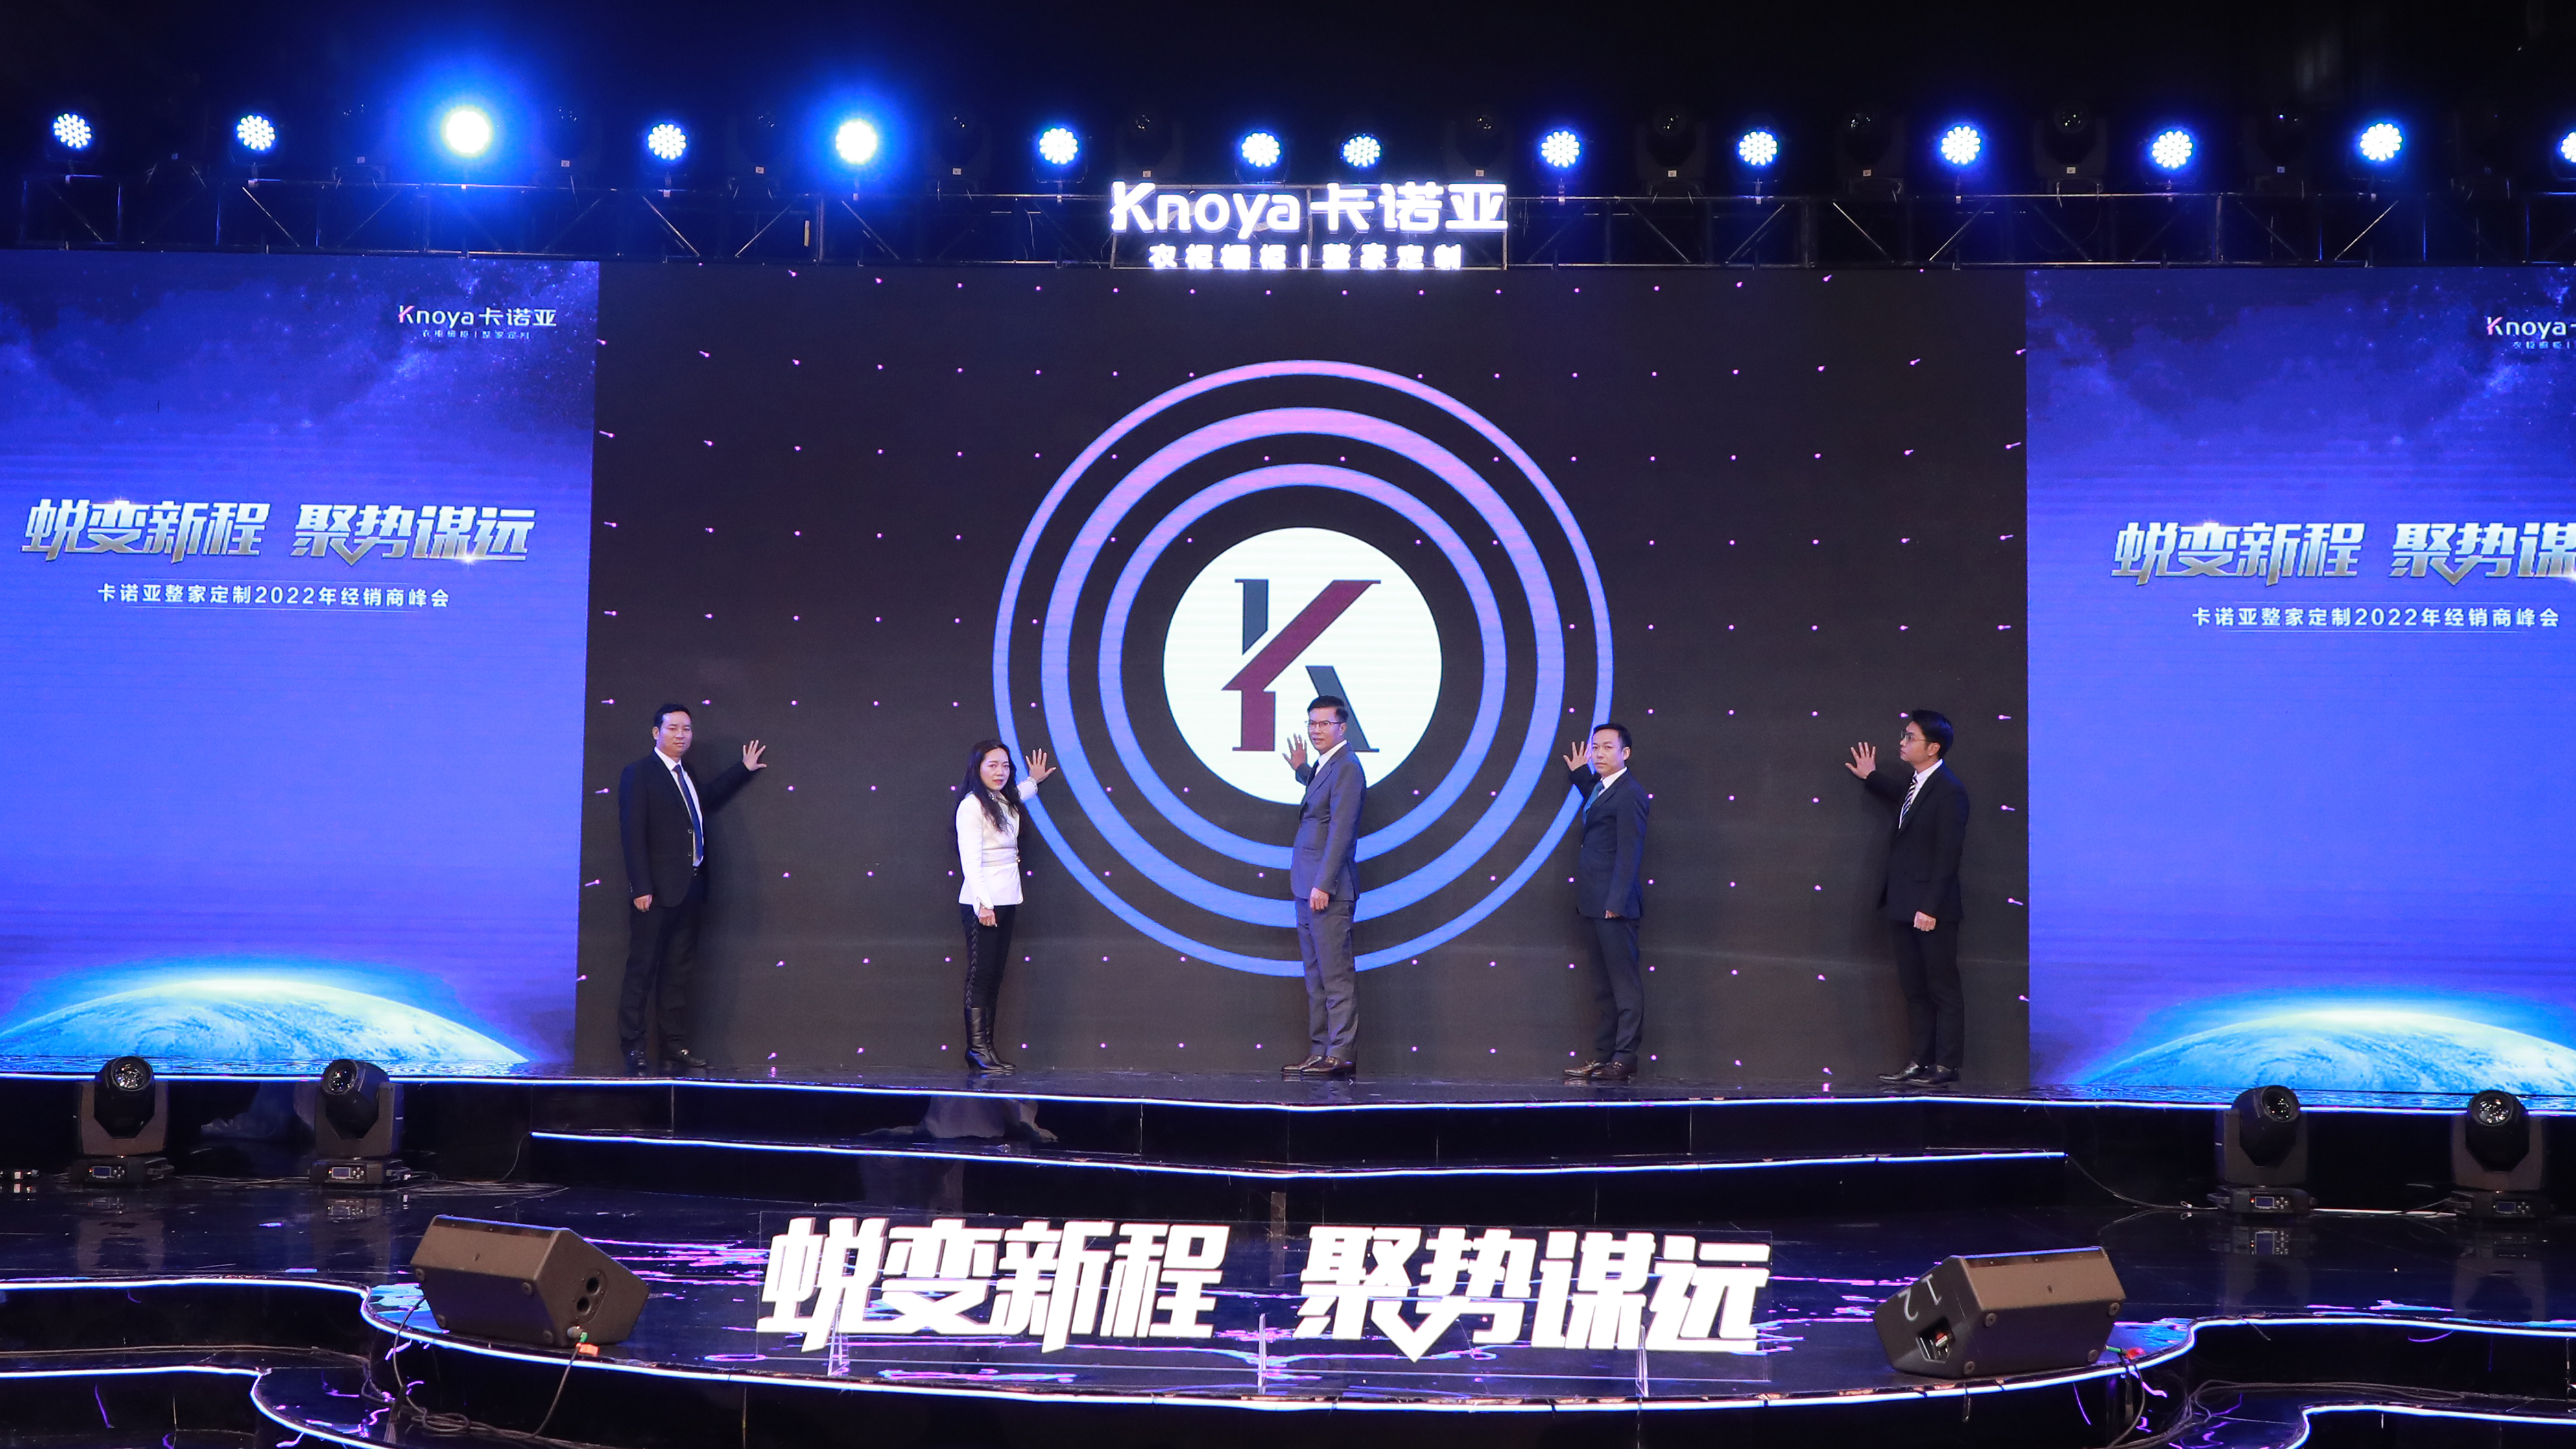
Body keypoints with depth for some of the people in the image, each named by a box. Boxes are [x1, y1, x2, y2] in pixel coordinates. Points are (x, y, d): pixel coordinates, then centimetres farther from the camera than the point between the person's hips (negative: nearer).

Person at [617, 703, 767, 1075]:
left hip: (689, 888, 8)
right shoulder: (639, 774, -7)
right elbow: (632, 834, -13)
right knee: (642, 971, -3)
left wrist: (745, 769, 39)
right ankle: (632, 1048, 1)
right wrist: (641, 888, -19)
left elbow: (708, 799, 39)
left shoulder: (688, 775, 16)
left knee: (679, 971, 12)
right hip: (657, 891, -8)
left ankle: (675, 1045, 17)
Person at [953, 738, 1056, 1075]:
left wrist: (1033, 781, 41)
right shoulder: (971, 806, -10)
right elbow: (970, 859, -17)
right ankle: (977, 1050, -7)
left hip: (1006, 902, 8)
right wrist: (982, 903, -22)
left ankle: (987, 1047, 8)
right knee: (980, 974, -8)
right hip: (981, 904, -8)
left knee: (995, 975, 7)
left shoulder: (1004, 803, 15)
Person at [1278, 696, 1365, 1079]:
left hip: (1328, 891, -10)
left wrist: (1323, 885, -21)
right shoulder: (1323, 768, 17)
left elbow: (1341, 830, -18)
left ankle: (1342, 1055, -6)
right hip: (1307, 889, 10)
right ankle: (1320, 1052, 15)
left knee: (1336, 975, -8)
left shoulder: (1346, 768, -12)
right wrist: (1301, 770, 25)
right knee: (1316, 976, 11)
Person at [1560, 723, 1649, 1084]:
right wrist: (1578, 772, 32)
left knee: (1624, 982, -5)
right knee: (1604, 986, 13)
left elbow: (1630, 852, -17)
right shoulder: (1599, 786, 16)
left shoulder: (1629, 794, -13)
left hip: (1615, 905, -10)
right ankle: (1603, 1056, 18)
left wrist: (1616, 902, -20)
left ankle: (1625, 1058, -3)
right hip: (1595, 905, 10)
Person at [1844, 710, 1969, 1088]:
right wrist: (1872, 777, 36)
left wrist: (1930, 908, -21)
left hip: (1932, 911, -9)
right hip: (1905, 907, 9)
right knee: (1913, 987, 13)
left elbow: (1947, 855, -18)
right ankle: (1921, 1060, 20)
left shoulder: (1948, 791, -16)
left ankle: (1947, 1064, 7)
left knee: (1943, 988, 1)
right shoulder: (1915, 784, 11)